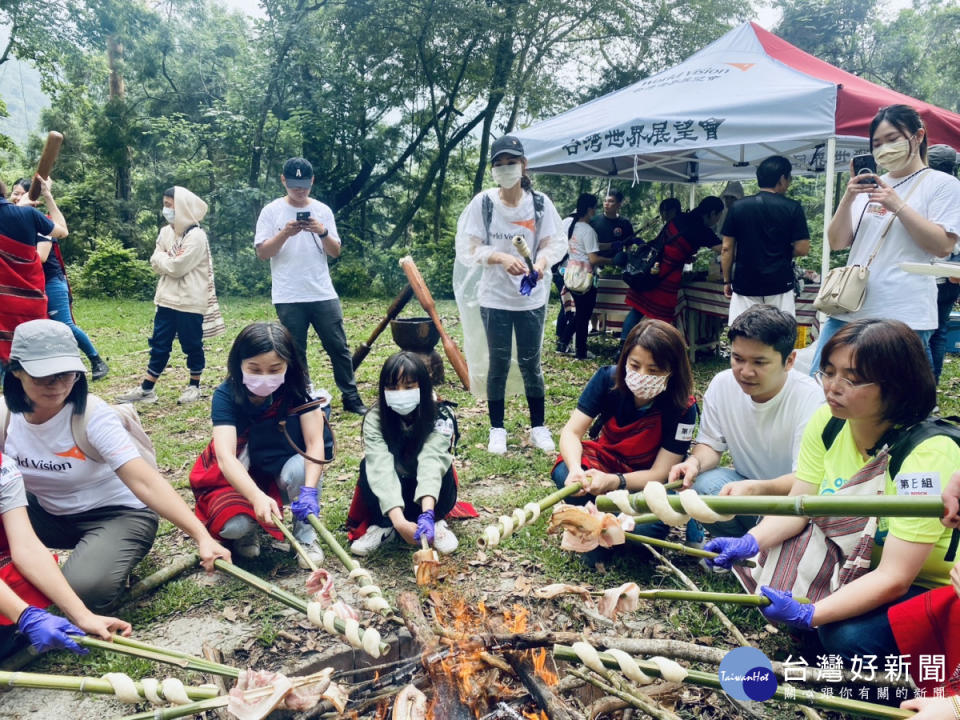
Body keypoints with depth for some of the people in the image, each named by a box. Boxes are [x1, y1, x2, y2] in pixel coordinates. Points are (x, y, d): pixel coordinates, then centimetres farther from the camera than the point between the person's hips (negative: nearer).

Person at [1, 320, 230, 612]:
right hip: (46, 513, 5)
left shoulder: (91, 414, -24)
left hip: (117, 513, -5)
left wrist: (202, 536, -44)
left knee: (84, 588, -32)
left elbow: (144, 481, -33)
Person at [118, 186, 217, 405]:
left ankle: (194, 386, 21)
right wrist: (170, 260, -12)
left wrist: (163, 259, -2)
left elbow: (177, 267, -18)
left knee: (191, 345, 6)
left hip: (190, 302, -7)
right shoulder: (166, 232, 11)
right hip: (167, 299, 7)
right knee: (159, 345, 10)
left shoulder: (196, 236, -13)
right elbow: (156, 264, 6)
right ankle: (146, 389, 15)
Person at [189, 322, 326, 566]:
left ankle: (305, 534, -9)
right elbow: (225, 456, -35)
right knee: (233, 525, -31)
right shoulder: (226, 395, -22)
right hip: (240, 479, -1)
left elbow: (315, 442, -26)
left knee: (301, 466, -34)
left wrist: (309, 491, -45)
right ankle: (249, 526, 7)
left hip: (284, 474, 1)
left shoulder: (297, 389, -19)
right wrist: (257, 497, -53)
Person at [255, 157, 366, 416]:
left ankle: (351, 397, 14)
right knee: (295, 353, 6)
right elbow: (262, 253, -4)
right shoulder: (271, 211, 1)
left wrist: (323, 232, -14)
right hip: (288, 299, -2)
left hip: (324, 295, 2)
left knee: (339, 347, 5)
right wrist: (285, 234, -18)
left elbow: (335, 252, 5)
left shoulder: (323, 210, 7)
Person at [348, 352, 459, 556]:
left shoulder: (439, 419, -23)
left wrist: (427, 513, -54)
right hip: (390, 497, 1)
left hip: (428, 494, 0)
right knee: (368, 466, -29)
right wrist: (399, 521, -49)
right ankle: (384, 525, -10)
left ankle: (435, 521, -8)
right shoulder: (375, 419, -22)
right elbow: (381, 468, -35)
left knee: (442, 466, -31)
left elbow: (431, 462, -38)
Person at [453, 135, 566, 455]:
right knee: (498, 364, 7)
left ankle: (539, 427, 25)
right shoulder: (482, 203, -6)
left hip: (531, 298, 1)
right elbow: (469, 249, -8)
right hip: (494, 299, -1)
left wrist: (541, 261, -24)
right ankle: (497, 430, 22)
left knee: (531, 363, 10)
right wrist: (502, 258, -25)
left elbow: (554, 243, -2)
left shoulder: (540, 203, -3)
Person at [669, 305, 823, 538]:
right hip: (745, 485, 4)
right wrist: (695, 462, -25)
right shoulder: (722, 384, -10)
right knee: (700, 483, -26)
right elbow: (710, 445, 1)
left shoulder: (809, 397, -23)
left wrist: (756, 489, -47)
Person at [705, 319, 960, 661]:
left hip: (928, 587, -6)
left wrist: (808, 614, -41)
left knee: (850, 636, -29)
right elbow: (796, 507, -9)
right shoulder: (827, 421, -11)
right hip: (859, 566, 6)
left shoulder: (927, 454, -30)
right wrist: (750, 543, -29)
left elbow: (894, 579, -31)